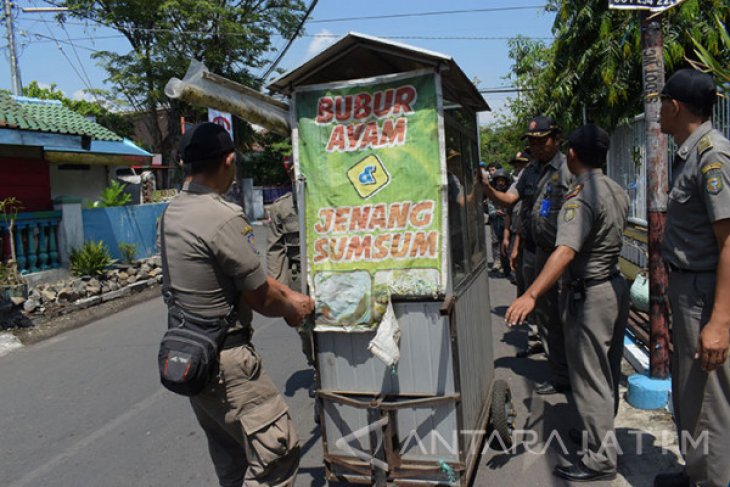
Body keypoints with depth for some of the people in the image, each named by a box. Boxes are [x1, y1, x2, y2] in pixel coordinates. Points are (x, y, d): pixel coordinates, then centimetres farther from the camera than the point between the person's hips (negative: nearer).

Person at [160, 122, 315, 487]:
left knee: (230, 456, 22)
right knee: (279, 448, 1)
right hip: (224, 359, -9)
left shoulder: (174, 211, 5)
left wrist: (289, 295, 10)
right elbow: (260, 297, -14)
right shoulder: (224, 218, -24)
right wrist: (292, 308, 5)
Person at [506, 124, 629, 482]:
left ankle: (601, 459, 9)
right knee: (608, 372, 21)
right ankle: (601, 433, 38)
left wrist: (531, 295, -41)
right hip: (615, 287, 10)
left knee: (589, 378, 0)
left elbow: (565, 252, -34)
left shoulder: (581, 197, -22)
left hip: (589, 295, -9)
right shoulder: (617, 191, 6)